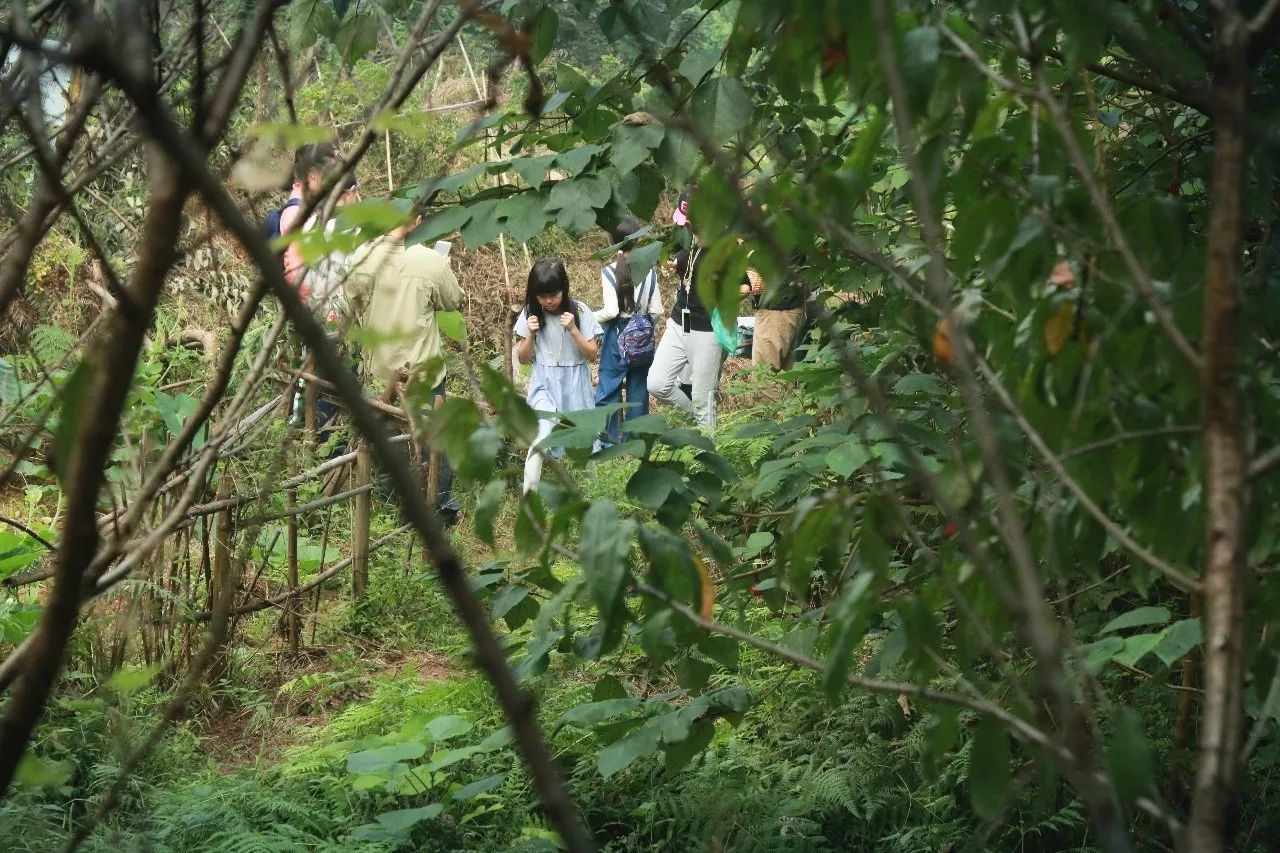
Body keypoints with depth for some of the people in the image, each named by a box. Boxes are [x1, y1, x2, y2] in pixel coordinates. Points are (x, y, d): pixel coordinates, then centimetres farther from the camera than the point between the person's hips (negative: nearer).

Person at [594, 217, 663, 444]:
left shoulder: (610, 272, -12)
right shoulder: (649, 271, -3)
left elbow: (611, 310, -18)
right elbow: (656, 310, -2)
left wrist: (591, 319, -1)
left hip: (617, 334, -3)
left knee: (609, 387, 5)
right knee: (639, 386, 12)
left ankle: (611, 438, 3)